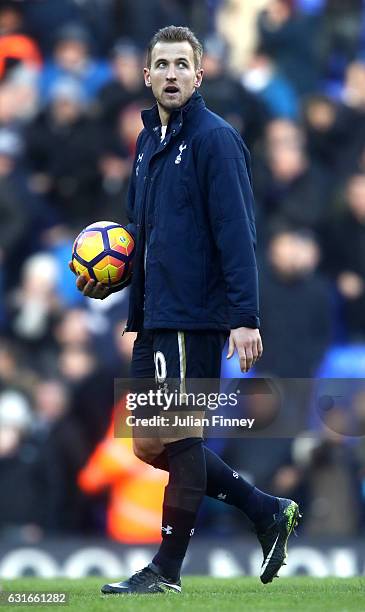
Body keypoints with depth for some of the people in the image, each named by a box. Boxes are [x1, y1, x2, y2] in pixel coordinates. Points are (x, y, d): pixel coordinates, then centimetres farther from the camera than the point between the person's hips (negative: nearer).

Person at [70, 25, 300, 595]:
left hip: (194, 318, -9)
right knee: (152, 445, 11)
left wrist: (245, 318, -22)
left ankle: (167, 569, 7)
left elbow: (236, 235, -16)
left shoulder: (215, 139, -10)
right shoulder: (149, 141, 16)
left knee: (174, 440, -3)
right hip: (152, 318, 9)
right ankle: (267, 511, 22)